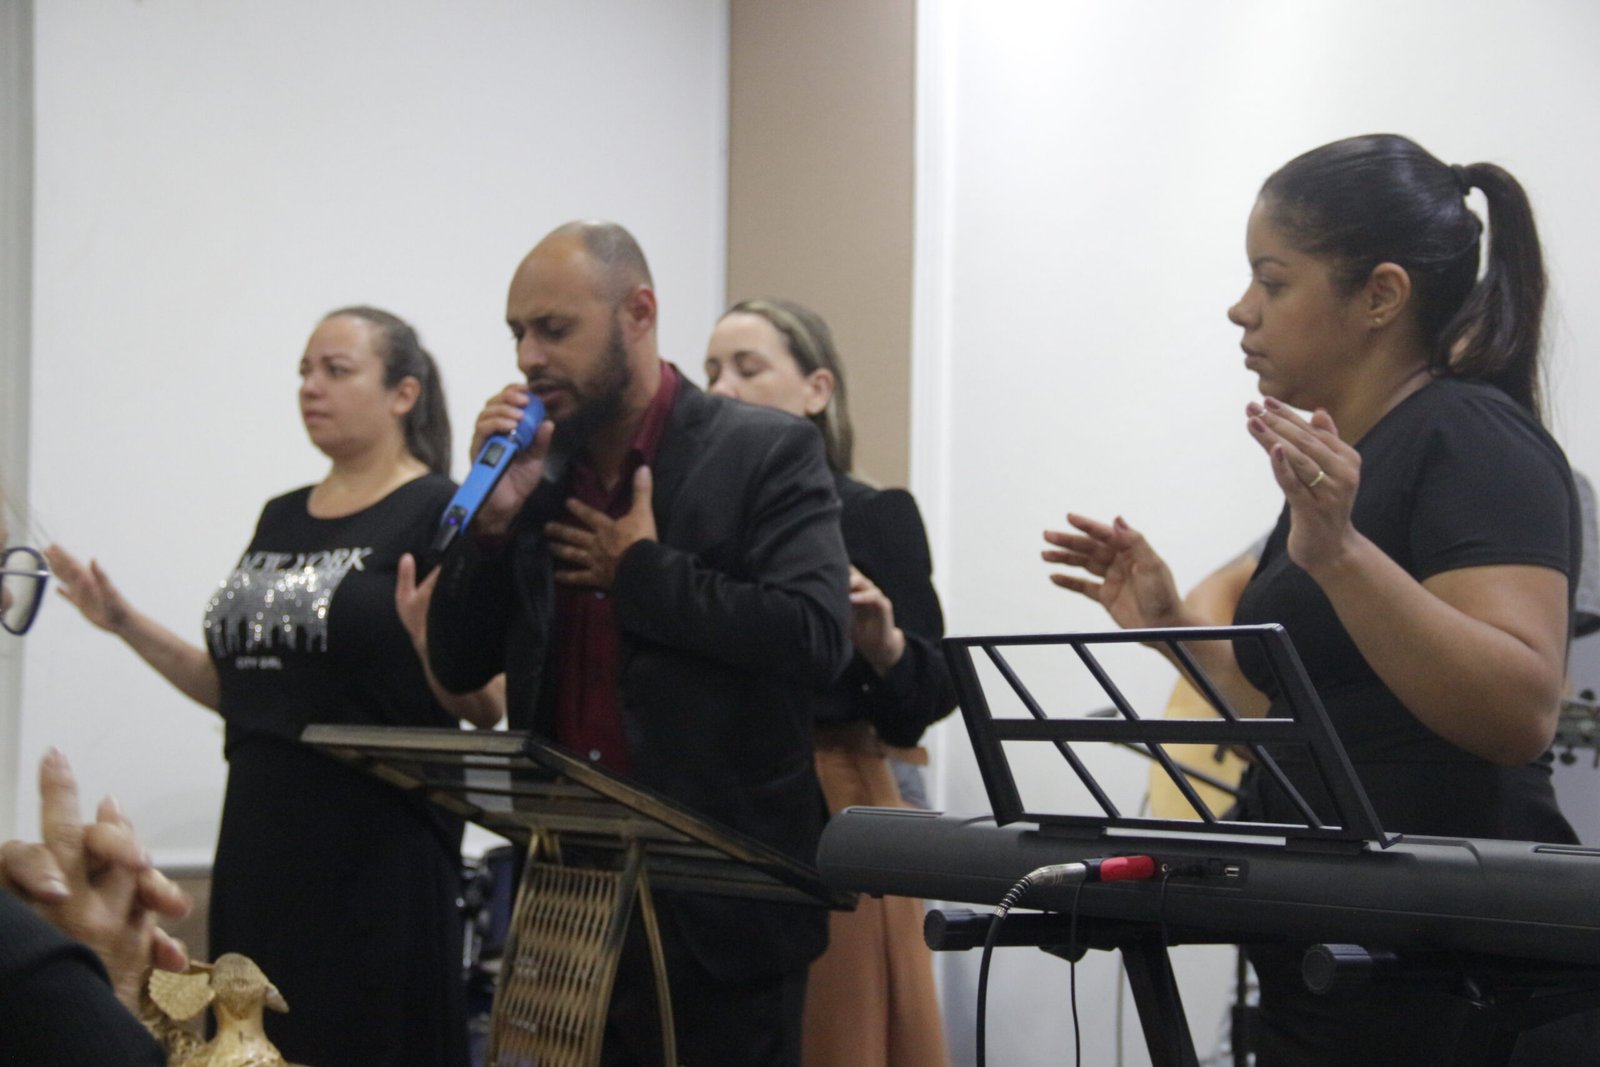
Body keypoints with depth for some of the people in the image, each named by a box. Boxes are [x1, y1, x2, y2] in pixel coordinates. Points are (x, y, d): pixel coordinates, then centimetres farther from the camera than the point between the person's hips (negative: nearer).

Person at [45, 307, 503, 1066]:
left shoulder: (441, 515, -6)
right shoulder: (282, 518, 14)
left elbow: (486, 708, -10)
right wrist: (125, 624, 12)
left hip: (377, 853, -6)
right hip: (259, 844, 6)